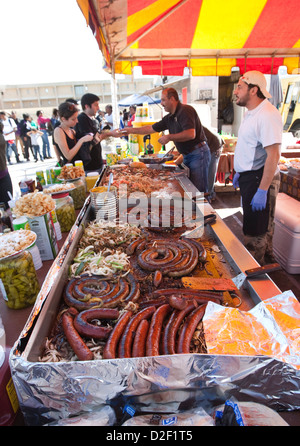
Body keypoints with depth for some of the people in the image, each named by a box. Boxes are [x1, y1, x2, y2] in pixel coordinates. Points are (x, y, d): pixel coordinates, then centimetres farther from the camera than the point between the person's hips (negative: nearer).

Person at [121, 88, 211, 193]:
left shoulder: (185, 110, -13)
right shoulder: (169, 118, 13)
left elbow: (191, 134, -25)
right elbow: (151, 128, 20)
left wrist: (169, 137, -17)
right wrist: (131, 130, 19)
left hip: (198, 154, -9)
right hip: (187, 155, 9)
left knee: (199, 191, -8)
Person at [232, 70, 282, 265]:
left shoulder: (267, 115, -20)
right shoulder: (252, 113, 13)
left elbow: (273, 155, -25)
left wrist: (262, 190, -26)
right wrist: (240, 173, 22)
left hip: (260, 179, -10)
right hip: (249, 176, 10)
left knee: (256, 232, 0)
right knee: (262, 227, 22)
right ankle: (267, 261, 39)